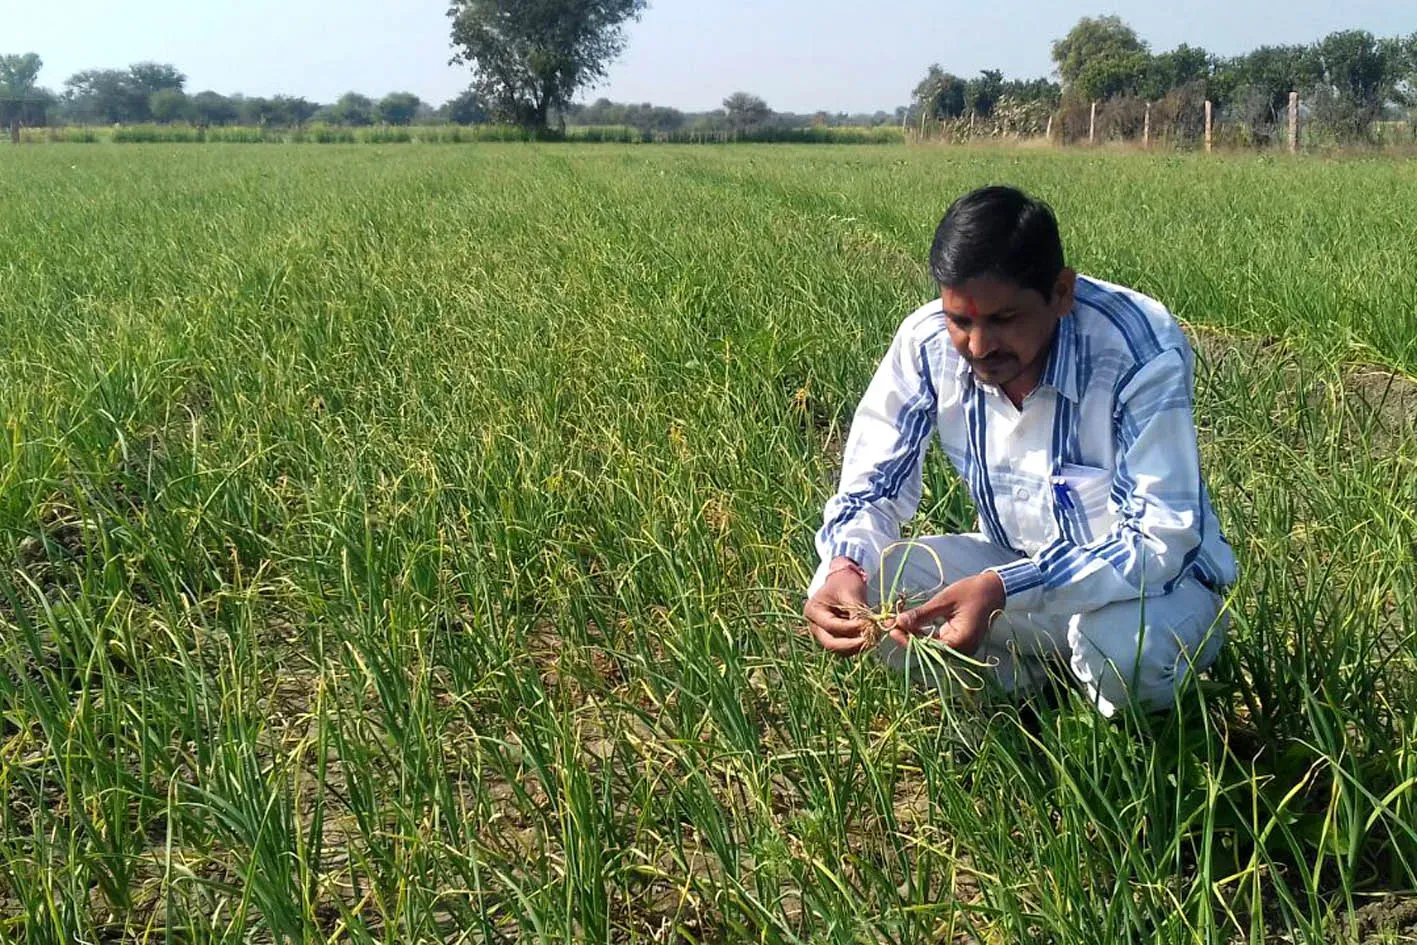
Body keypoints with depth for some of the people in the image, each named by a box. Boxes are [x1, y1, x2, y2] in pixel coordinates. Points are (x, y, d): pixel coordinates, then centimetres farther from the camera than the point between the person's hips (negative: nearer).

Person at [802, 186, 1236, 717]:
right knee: (852, 593, -18)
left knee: (1126, 650, -38)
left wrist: (999, 591, -44)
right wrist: (843, 567, -32)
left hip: (1154, 580, -4)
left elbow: (1160, 540, -30)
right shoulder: (927, 343, -15)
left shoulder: (1141, 350, -27)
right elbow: (873, 487, -7)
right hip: (1016, 565, 4)